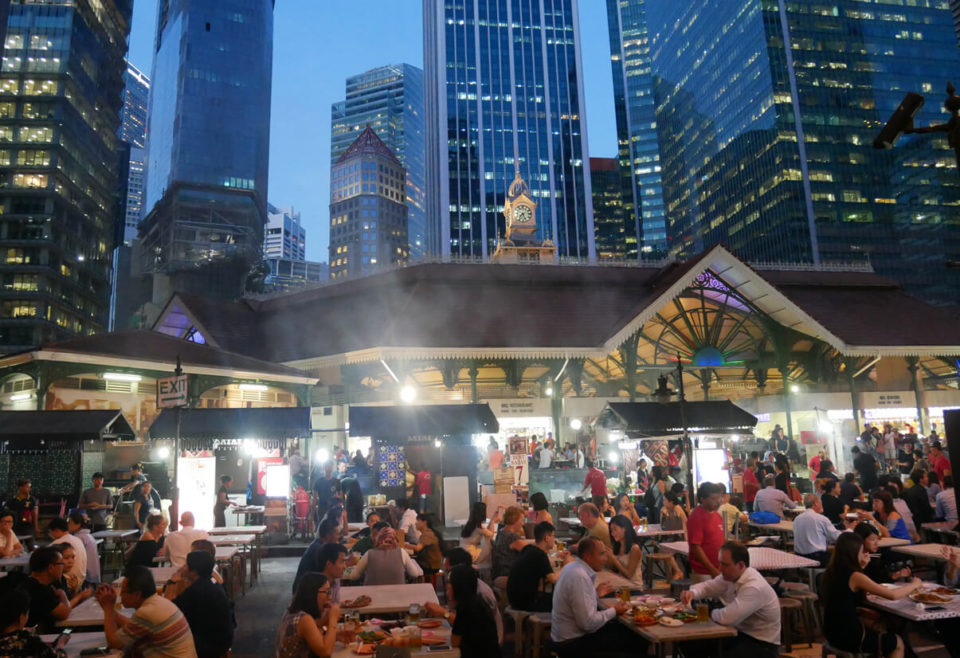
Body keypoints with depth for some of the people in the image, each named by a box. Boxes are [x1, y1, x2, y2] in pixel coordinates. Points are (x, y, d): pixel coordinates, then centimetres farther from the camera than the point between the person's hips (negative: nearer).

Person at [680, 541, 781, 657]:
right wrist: (692, 592, -15)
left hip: (762, 644, -7)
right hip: (741, 633, 8)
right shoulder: (732, 575, -4)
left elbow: (727, 618, -33)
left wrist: (711, 613, -11)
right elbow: (707, 586, 7)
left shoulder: (754, 587, -29)